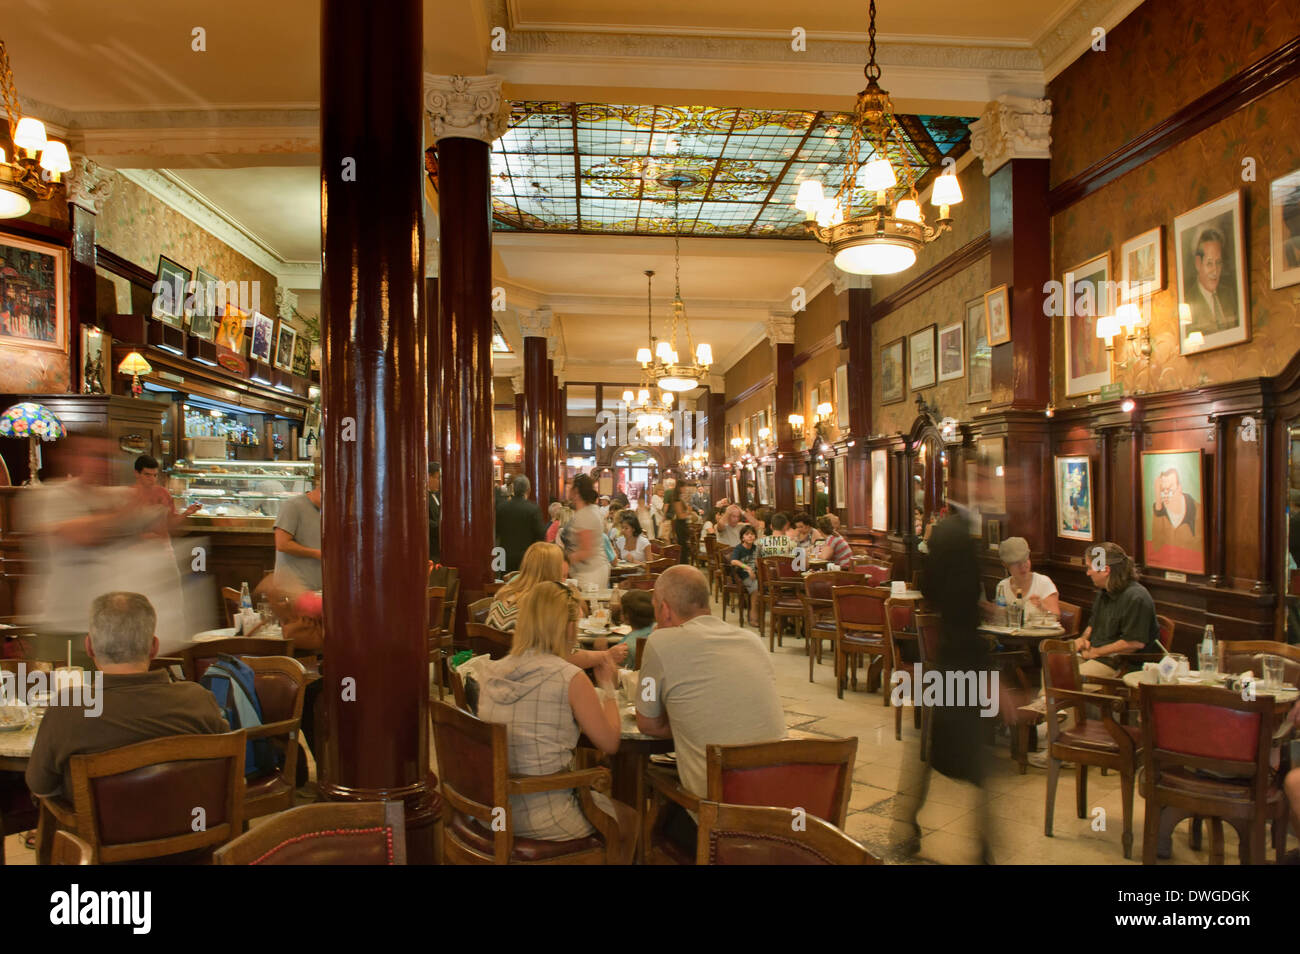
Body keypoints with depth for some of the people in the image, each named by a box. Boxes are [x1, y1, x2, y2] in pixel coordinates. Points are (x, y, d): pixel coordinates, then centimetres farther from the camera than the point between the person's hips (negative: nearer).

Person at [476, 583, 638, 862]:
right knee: (628, 819, 22)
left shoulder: (490, 672, 0)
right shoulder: (571, 679, -18)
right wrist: (609, 687, 6)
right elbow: (610, 743, -8)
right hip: (544, 818, -6)